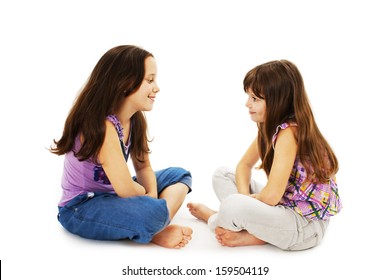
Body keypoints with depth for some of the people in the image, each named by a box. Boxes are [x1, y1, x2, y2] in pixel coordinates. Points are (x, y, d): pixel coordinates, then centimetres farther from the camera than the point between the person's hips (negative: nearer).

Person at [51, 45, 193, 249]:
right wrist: (147, 195, -7)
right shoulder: (102, 125, -27)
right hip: (80, 209, -10)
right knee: (153, 212, -37)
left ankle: (157, 228, -13)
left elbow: (143, 167, 8)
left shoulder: (136, 120, 0)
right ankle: (155, 231, -3)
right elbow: (126, 190, -30)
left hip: (112, 195, 10)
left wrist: (152, 194, -12)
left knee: (179, 175, 9)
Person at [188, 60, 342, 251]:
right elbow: (244, 165, 11)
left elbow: (271, 196, -29)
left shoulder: (289, 132, -25)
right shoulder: (271, 126, 3)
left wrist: (245, 200, -7)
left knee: (233, 206, -31)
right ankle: (253, 232, -6)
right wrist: (245, 196, -8)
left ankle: (215, 219, 5)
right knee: (222, 174, 9)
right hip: (284, 207, 9)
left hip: (307, 223, -9)